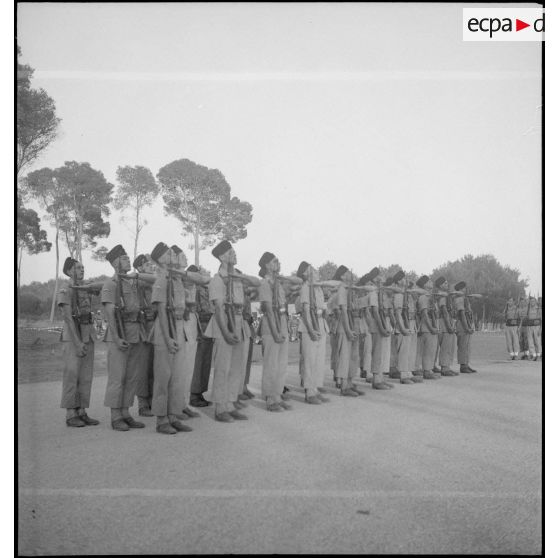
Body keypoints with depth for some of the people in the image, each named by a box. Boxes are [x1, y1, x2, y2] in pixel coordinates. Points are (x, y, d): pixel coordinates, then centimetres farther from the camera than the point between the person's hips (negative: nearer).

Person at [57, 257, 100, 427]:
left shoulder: (86, 289, 15)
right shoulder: (64, 292, -9)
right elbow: (67, 318, -16)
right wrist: (77, 343, -21)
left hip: (88, 336, 7)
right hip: (72, 337, -7)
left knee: (85, 376, 4)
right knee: (71, 375, -6)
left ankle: (81, 413, 9)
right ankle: (70, 415, 1)